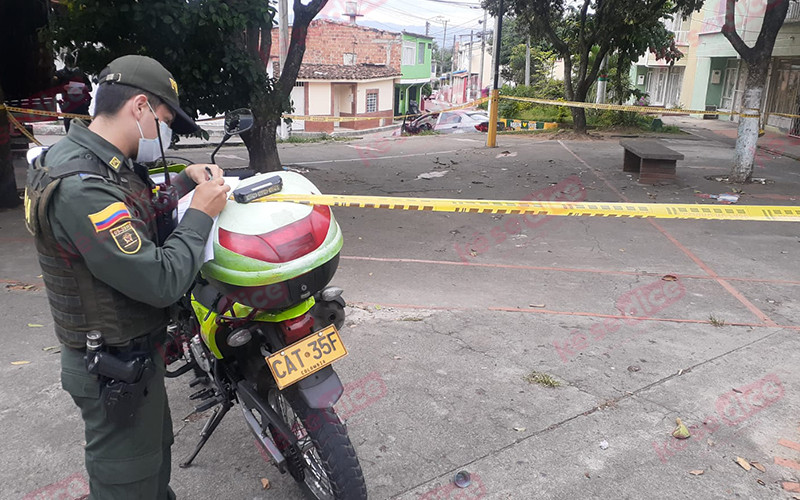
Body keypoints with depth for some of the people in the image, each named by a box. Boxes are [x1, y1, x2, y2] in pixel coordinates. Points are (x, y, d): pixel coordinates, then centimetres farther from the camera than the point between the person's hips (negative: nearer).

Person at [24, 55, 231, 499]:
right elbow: (160, 282, -32)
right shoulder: (80, 187, -30)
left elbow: (142, 225, 15)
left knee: (155, 453, 28)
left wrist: (186, 182, 0)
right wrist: (201, 213, -20)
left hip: (137, 355, 10)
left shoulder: (103, 164, 2)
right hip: (115, 373, -10)